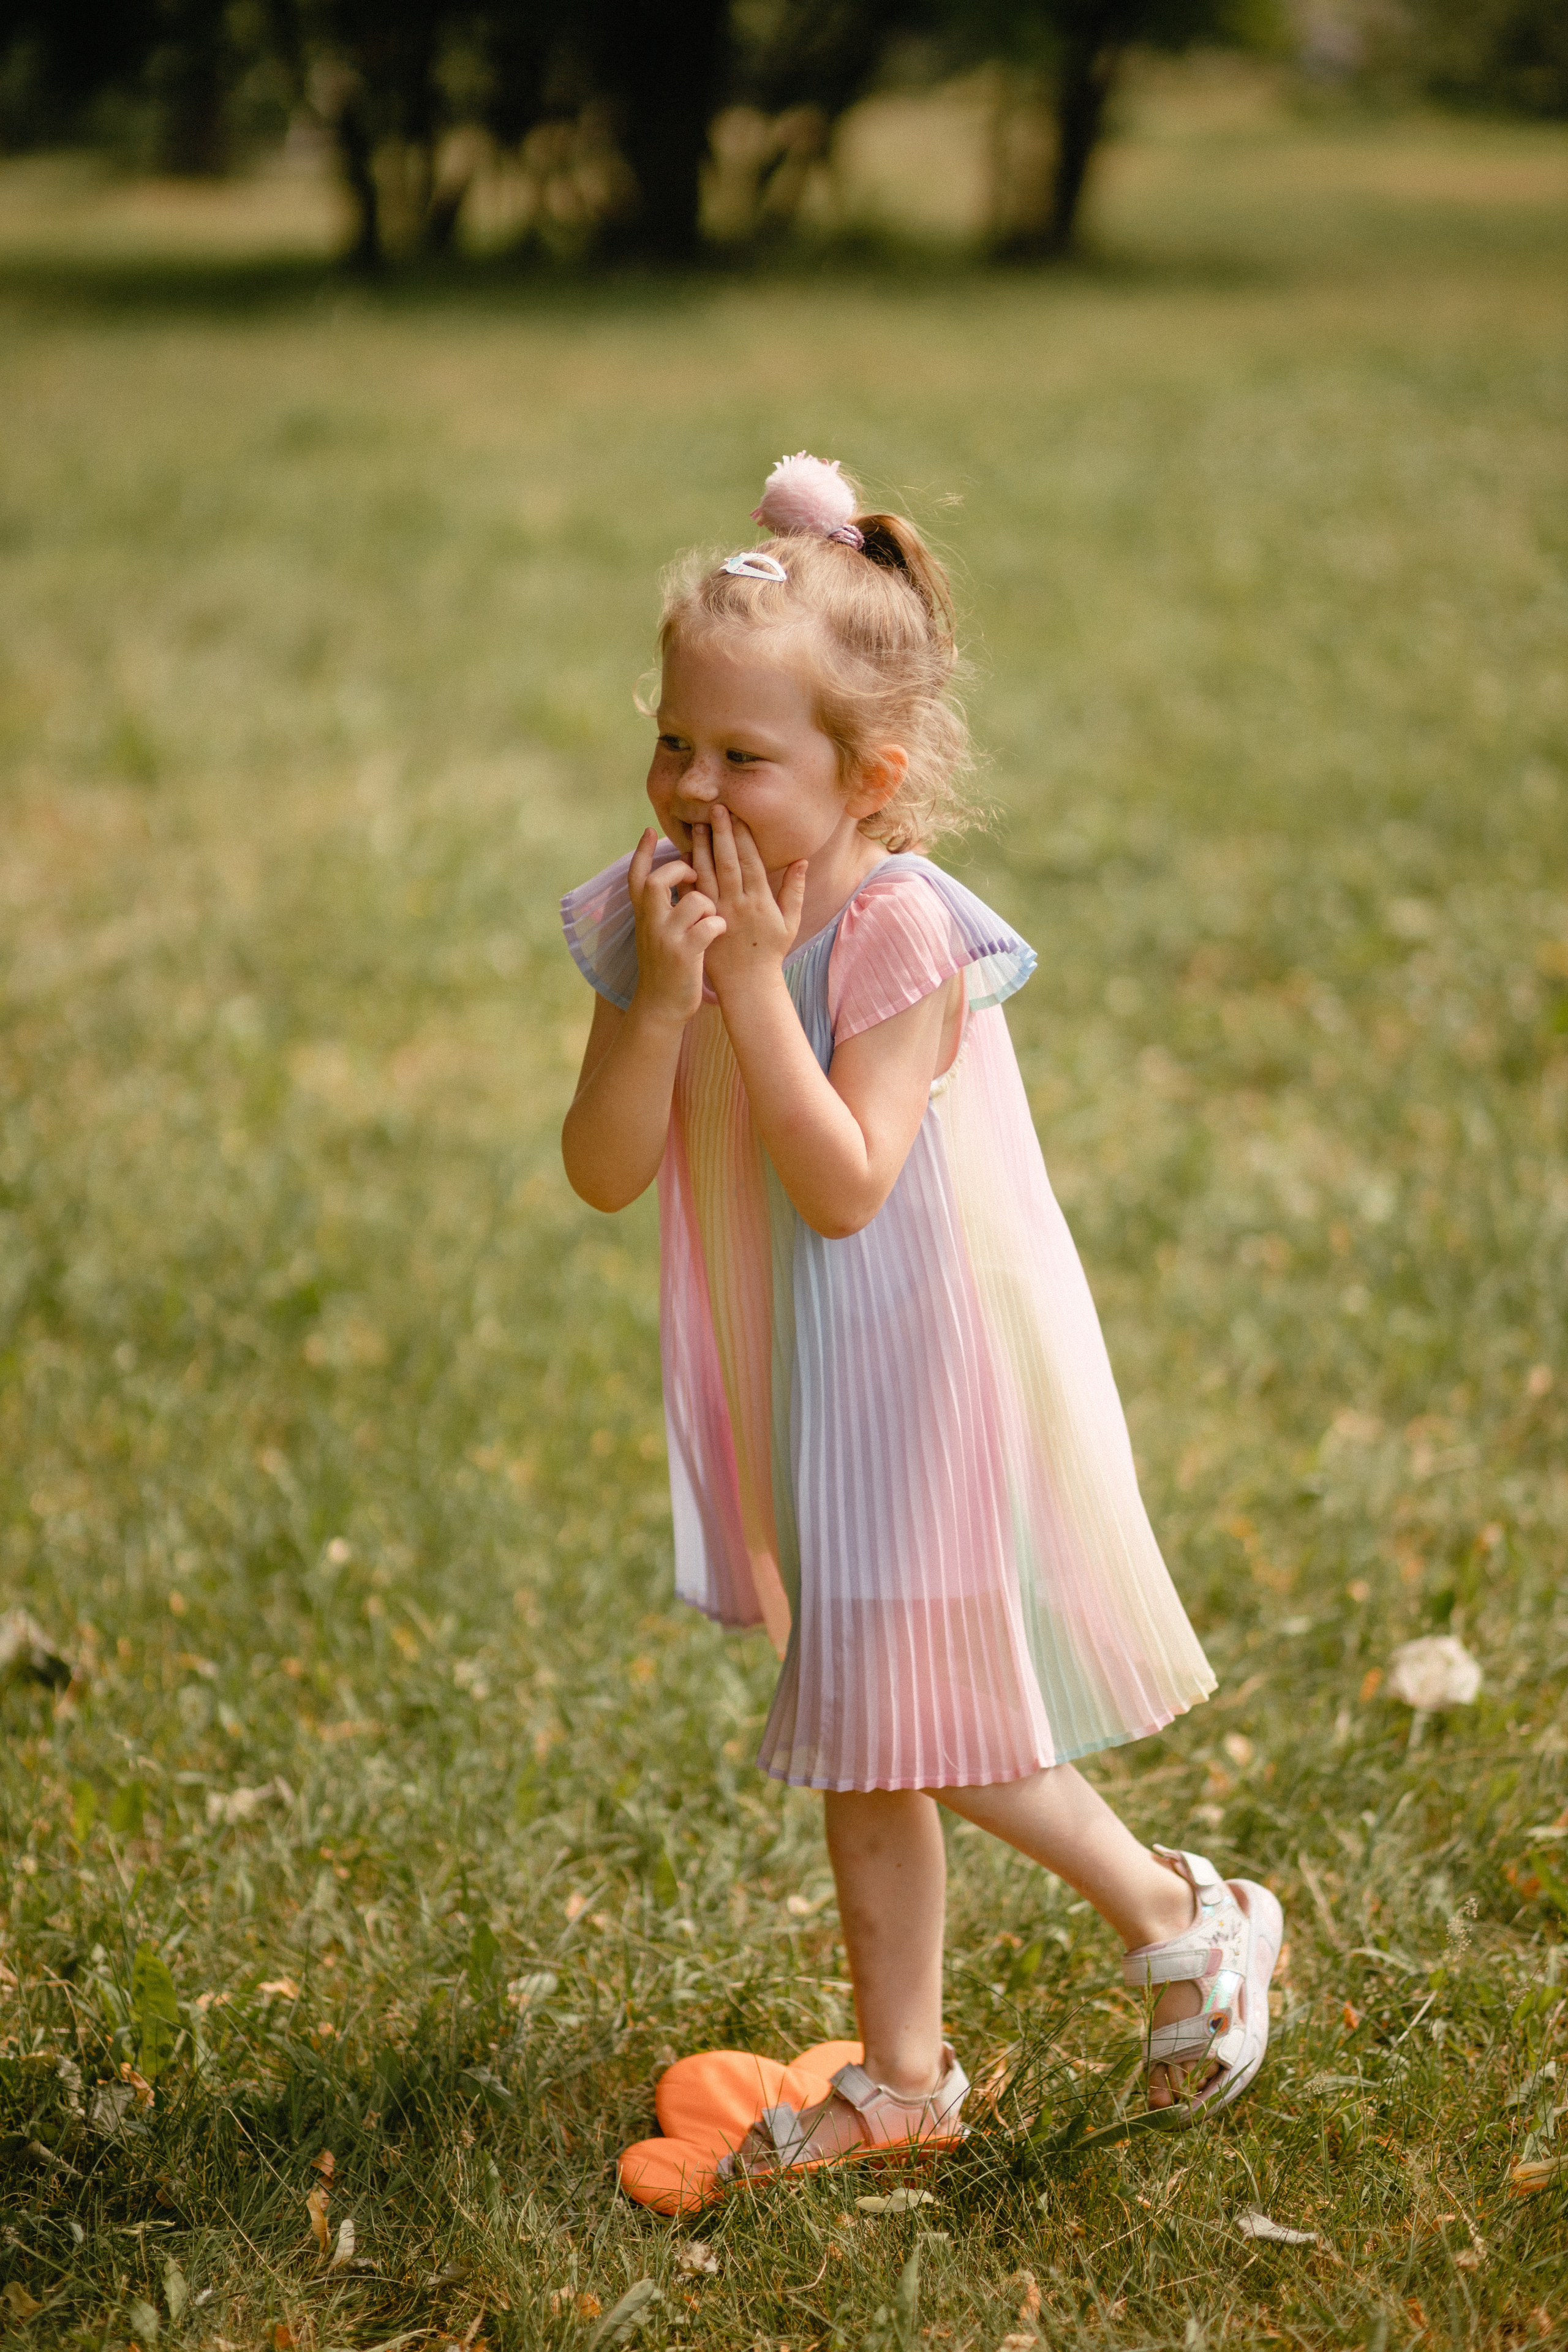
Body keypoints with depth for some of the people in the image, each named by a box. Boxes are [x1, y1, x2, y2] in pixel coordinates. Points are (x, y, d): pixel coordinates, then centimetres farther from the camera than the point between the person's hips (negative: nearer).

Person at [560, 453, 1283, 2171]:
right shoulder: (653, 916, -4)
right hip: (791, 1386, 6)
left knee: (924, 1723, -2)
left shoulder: (902, 939, -21)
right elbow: (603, 1174, -10)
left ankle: (1182, 1919, 23)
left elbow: (842, 1189, -29)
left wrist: (754, 982, -29)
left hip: (928, 1380, -6)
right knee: (856, 1733, 16)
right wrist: (661, 999, -24)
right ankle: (900, 2072, 30)